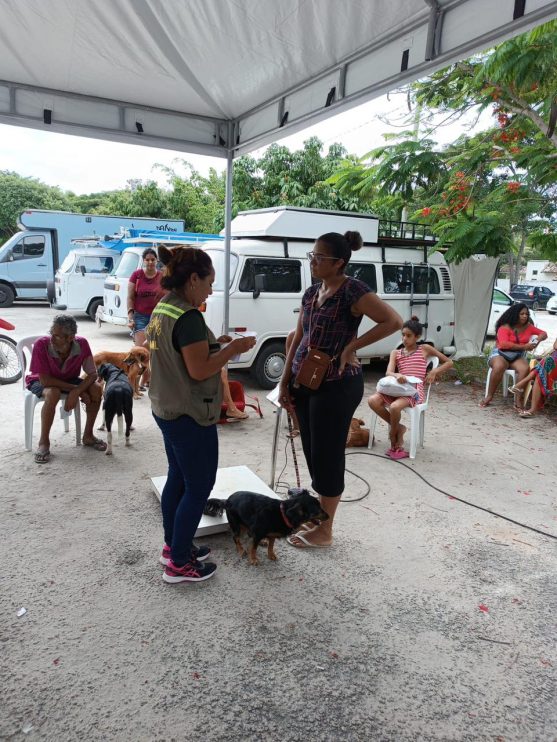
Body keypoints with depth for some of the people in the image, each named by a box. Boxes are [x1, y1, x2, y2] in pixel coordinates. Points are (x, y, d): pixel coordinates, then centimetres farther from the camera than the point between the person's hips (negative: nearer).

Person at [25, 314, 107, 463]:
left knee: (96, 389, -19)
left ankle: (88, 435, -2)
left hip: (69, 380, 4)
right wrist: (76, 389, -31)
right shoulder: (41, 345, -32)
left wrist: (76, 392, -35)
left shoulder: (82, 344, -25)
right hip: (39, 381, -3)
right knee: (53, 393, -36)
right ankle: (44, 441, -19)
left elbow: (92, 374, -19)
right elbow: (45, 380, -29)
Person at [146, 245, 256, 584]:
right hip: (190, 416, -10)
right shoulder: (188, 317, -22)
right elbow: (199, 370, -24)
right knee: (199, 486, 3)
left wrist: (214, 345, 11)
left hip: (167, 410, 10)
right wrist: (232, 349, -12)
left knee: (178, 478, 20)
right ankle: (179, 564, 14)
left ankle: (172, 546, 35)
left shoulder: (162, 309, 8)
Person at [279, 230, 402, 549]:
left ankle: (324, 531, 19)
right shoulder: (312, 292, 10)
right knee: (313, 454, 17)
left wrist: (351, 347, -21)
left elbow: (394, 321, -23)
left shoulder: (352, 290, -14)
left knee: (328, 457, 3)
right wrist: (285, 381, 11)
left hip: (336, 386, -8)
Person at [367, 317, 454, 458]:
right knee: (372, 401, -23)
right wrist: (397, 375, -26)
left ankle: (393, 433, -2)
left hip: (415, 391, -4)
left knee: (394, 407, -34)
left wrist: (435, 371, -5)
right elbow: (389, 373, -1)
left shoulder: (425, 349, 10)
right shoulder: (395, 353, 16)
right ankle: (398, 428, -4)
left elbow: (449, 362, 14)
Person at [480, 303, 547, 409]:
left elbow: (543, 333, 21)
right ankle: (489, 396, -23)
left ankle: (518, 400, -25)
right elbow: (504, 344, -18)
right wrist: (524, 347, -19)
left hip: (518, 356, 4)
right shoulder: (505, 327, -6)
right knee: (499, 367, -38)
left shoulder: (528, 327, 10)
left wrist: (538, 339, -4)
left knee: (524, 369, -31)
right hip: (500, 353, -3)